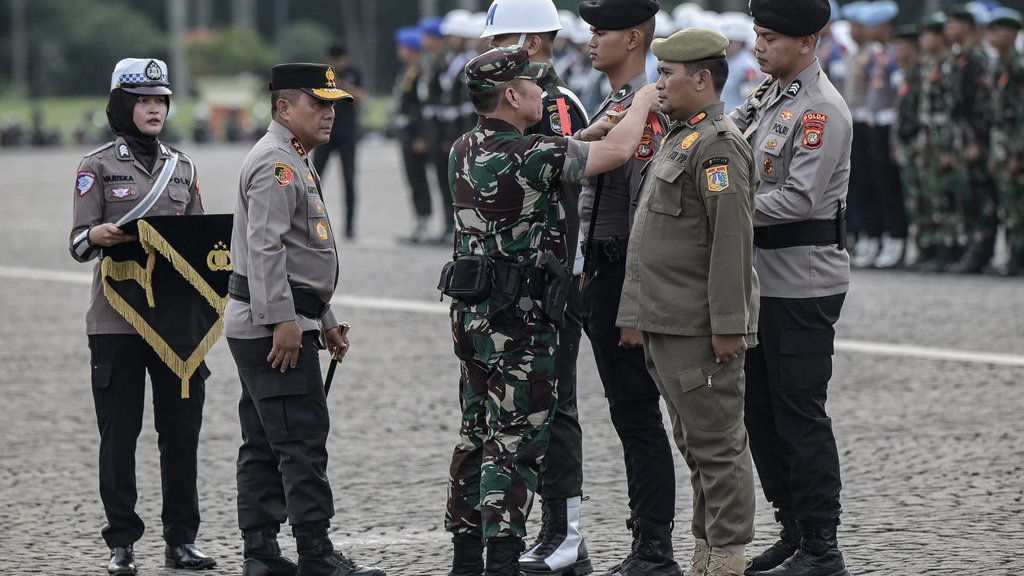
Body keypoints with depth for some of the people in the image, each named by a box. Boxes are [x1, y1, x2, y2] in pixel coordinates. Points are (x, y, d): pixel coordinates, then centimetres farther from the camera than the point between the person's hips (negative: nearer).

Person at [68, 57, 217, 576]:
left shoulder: (182, 167, 14)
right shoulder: (98, 166, 2)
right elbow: (78, 244, -4)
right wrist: (99, 235, -26)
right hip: (117, 317, -4)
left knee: (181, 427, 2)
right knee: (119, 430, -2)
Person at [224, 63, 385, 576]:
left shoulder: (295, 163, 22)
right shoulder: (276, 164, -13)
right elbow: (265, 249, -23)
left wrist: (324, 320, 28)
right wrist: (283, 320, -26)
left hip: (271, 327, 11)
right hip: (274, 327, -11)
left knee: (264, 445, 11)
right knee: (303, 438, -11)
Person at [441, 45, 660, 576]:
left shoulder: (464, 152, 6)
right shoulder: (528, 155, -19)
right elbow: (616, 151, -9)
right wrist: (642, 103, 9)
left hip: (472, 312, 9)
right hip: (519, 318, -9)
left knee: (477, 434, 15)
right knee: (515, 442, -6)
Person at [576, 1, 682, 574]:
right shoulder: (612, 106, 15)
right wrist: (592, 283, 19)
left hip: (625, 276, -10)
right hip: (603, 274, 10)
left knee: (638, 415, -6)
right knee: (628, 414, 13)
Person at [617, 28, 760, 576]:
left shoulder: (717, 146, -15)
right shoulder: (678, 140, 18)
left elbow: (732, 241, -21)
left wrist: (728, 325, -24)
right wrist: (641, 317, 22)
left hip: (700, 327, -10)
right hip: (666, 323, 10)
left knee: (717, 442, -5)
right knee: (694, 442, 15)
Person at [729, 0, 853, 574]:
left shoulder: (822, 109, -15)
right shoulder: (768, 96, 14)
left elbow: (800, 198, -21)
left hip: (804, 285, -9)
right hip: (765, 280, 9)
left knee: (800, 414, -6)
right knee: (761, 410, 13)